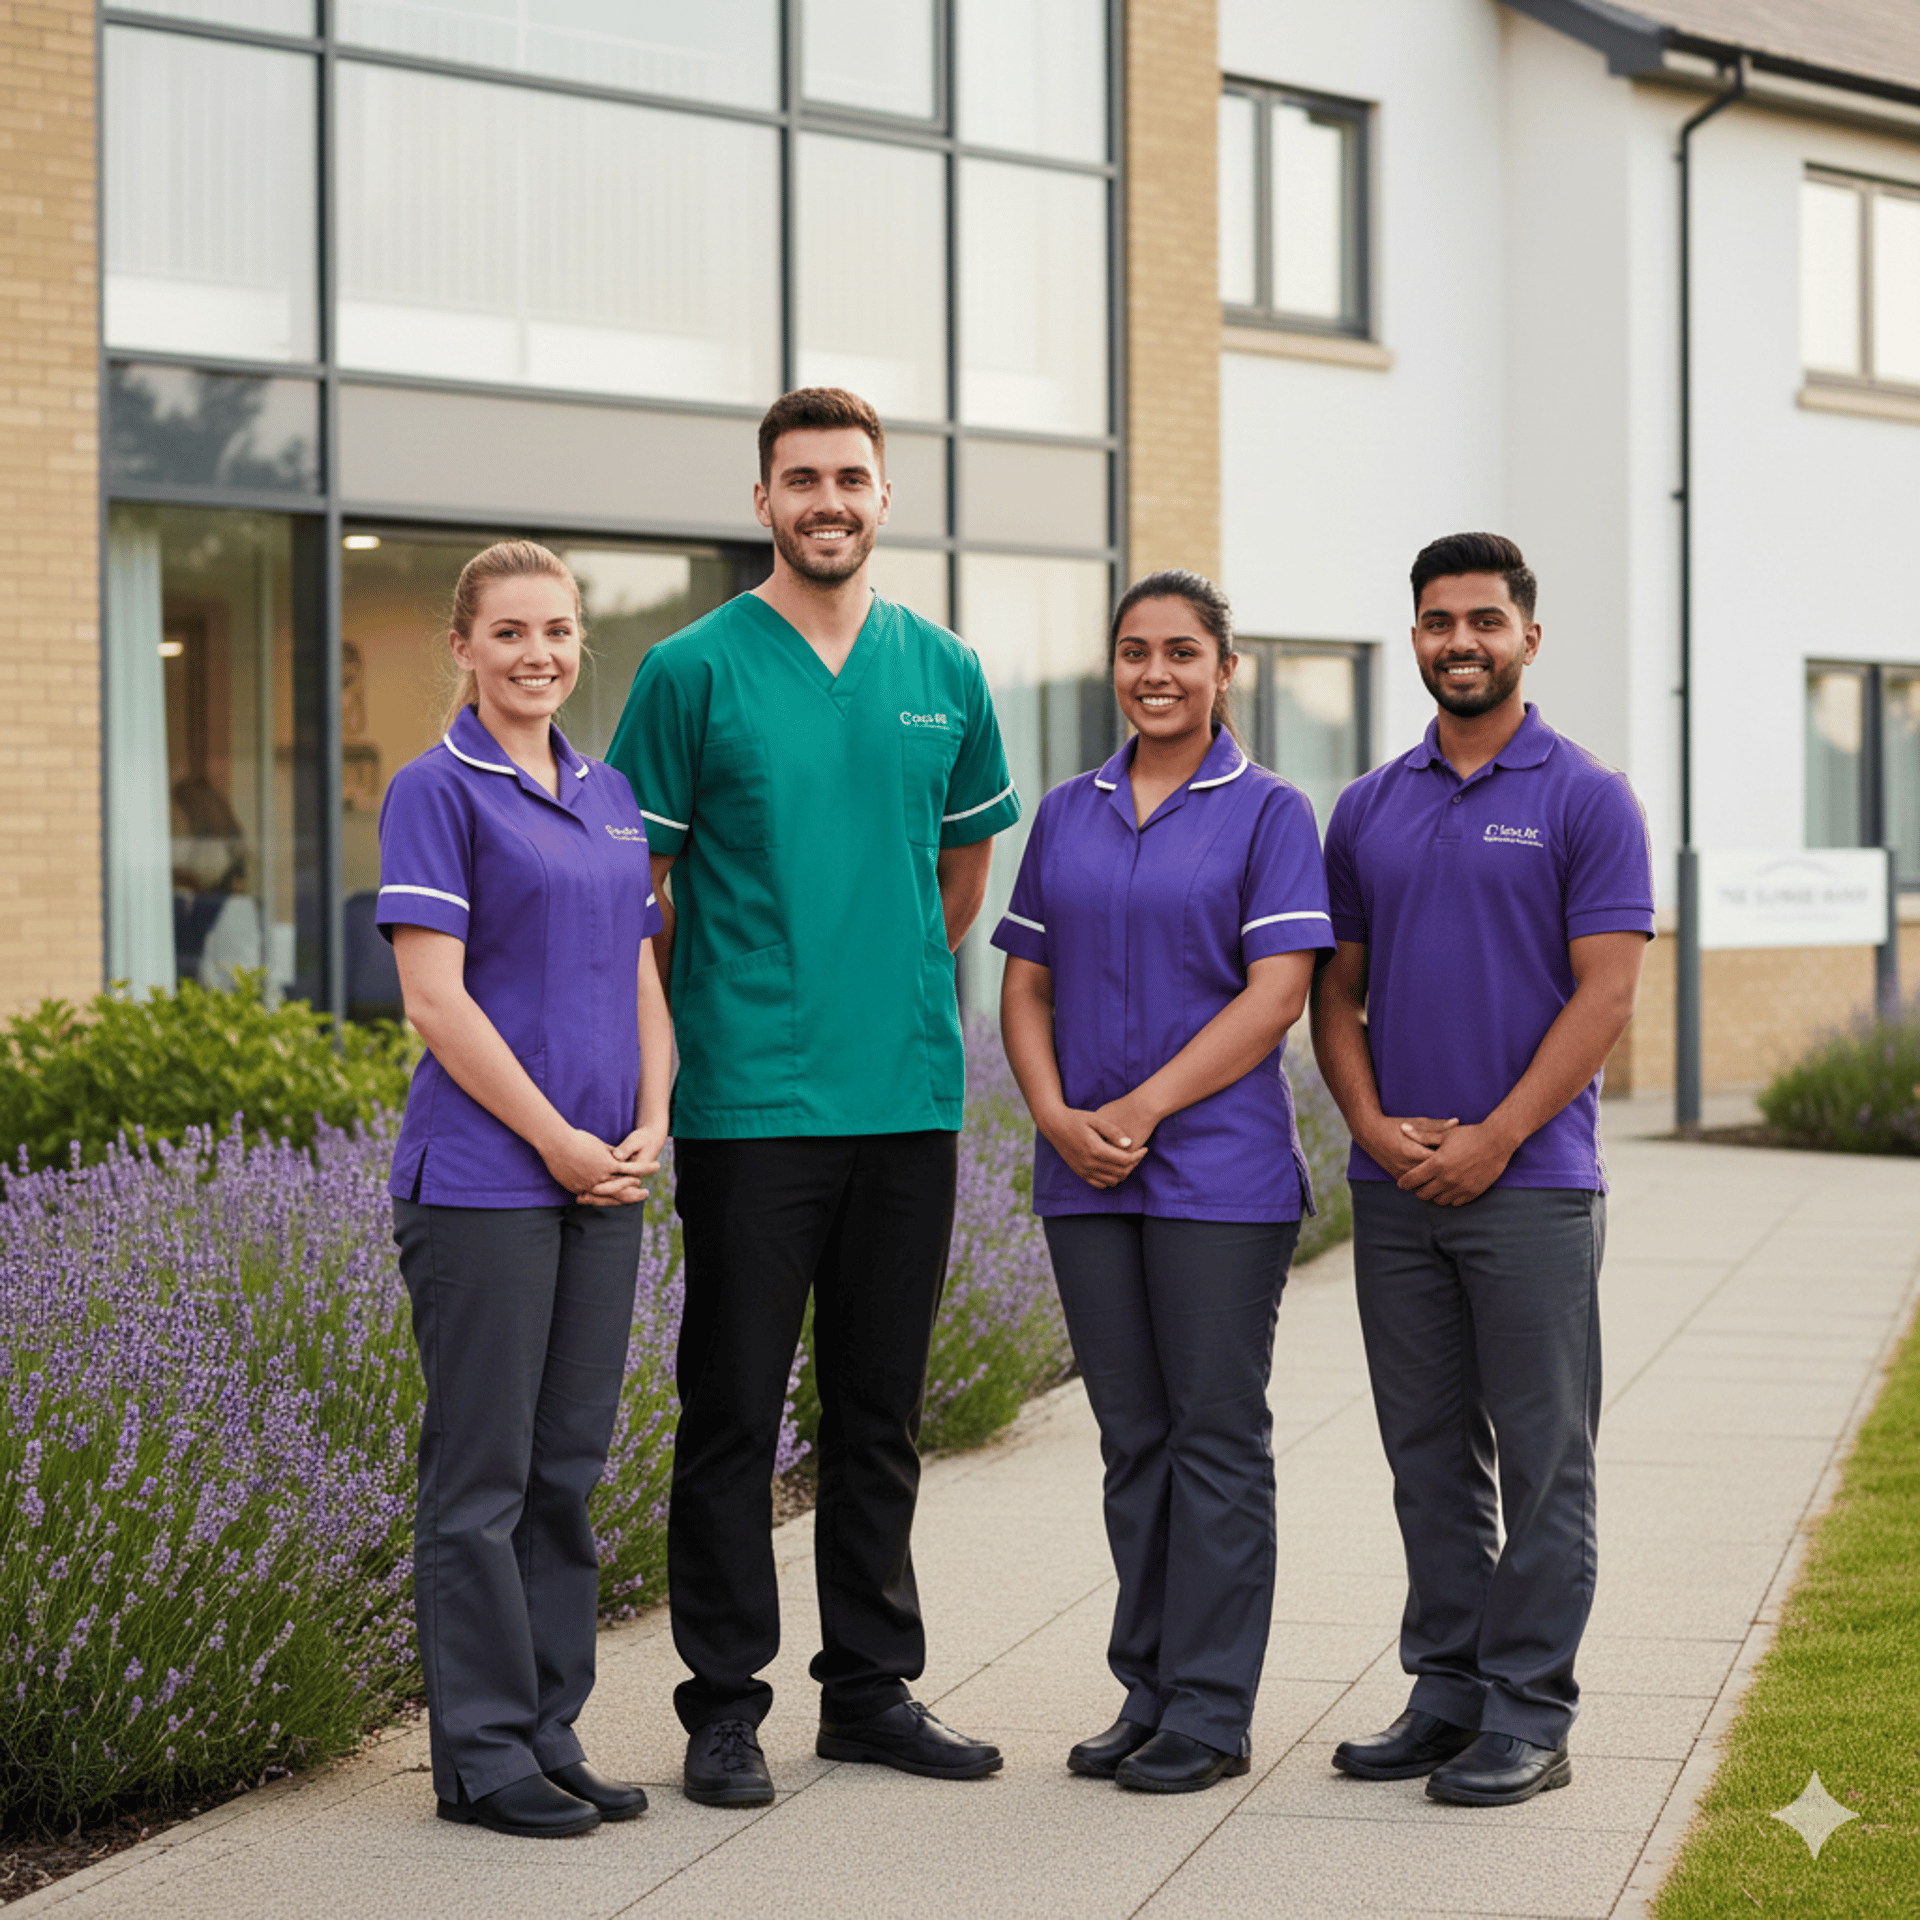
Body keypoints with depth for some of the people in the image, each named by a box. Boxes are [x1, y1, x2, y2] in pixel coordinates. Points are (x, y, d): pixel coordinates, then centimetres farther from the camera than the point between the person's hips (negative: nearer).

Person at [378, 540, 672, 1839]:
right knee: (483, 1472, -1)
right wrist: (556, 1141, -12)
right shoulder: (438, 790, -6)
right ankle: (482, 1755, 6)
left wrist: (650, 1127, 2)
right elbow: (437, 999, -12)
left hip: (602, 1181, 7)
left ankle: (553, 1735, 18)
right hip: (483, 1178, -7)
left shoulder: (610, 795, 14)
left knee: (569, 1464, 10)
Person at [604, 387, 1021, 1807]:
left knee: (881, 1408, 11)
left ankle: (874, 1685, 21)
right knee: (735, 1405, 1)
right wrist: (692, 1029, 2)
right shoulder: (696, 670, -3)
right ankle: (726, 1703, 9)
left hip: (909, 1093, 4)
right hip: (749, 1096, -4)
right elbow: (635, 884, 0)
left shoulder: (943, 673, 9)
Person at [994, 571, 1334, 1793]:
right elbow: (1027, 983, 12)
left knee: (1218, 1434, 0)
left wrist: (1140, 1112, -14)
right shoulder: (1068, 815, 12)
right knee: (1133, 1437, 10)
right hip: (1087, 1179, 5)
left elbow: (1276, 994, -10)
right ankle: (1147, 1692, 18)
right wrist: (1058, 1116, -6)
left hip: (1222, 1170, -4)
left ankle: (1211, 1712, 5)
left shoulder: (1266, 812, -2)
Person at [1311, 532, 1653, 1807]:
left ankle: (1531, 1712, 5)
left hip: (1531, 1184, -5)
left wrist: (1491, 1140, -14)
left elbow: (1606, 993, -8)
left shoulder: (1586, 800, -2)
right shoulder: (1369, 810, 12)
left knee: (1542, 1459, 0)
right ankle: (1447, 1690, 18)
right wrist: (1374, 1127, -5)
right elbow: (1338, 993, 13)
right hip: (1395, 1190, 5)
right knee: (1428, 1455, 10)